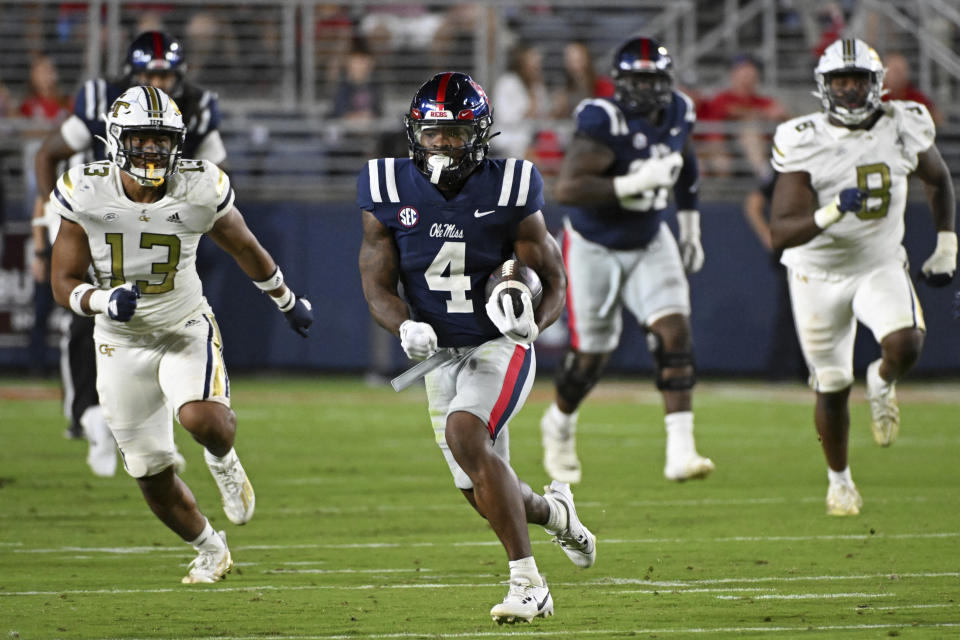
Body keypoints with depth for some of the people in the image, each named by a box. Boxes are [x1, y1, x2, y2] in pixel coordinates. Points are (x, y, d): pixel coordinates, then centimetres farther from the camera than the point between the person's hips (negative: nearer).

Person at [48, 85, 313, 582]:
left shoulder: (200, 189, -14)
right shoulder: (86, 193, -15)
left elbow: (244, 248, 6)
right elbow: (64, 282, -8)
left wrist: (288, 302, 21)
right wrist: (105, 301, -30)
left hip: (186, 329, -1)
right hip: (122, 342, 1)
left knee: (203, 420, -33)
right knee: (152, 478, 6)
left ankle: (224, 463, 6)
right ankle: (210, 550, 35)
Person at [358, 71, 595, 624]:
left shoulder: (509, 193, -11)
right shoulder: (390, 195, -5)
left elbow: (554, 282, -4)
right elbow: (377, 288, -3)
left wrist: (532, 322, -26)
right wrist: (407, 327, -25)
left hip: (500, 346, -4)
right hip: (442, 355, 4)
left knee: (465, 434, -31)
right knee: (484, 493, 7)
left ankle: (527, 584, -25)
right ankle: (554, 511, 44)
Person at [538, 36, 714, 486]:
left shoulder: (678, 114, -5)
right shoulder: (603, 122, -26)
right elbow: (567, 188, -35)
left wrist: (691, 231, 19)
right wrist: (636, 183, -38)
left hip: (649, 245, 5)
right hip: (594, 247, -5)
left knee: (674, 331, -15)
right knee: (591, 354, 6)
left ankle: (680, 450, -20)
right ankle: (559, 425, 39)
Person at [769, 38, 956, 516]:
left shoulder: (904, 129, -10)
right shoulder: (805, 144, -19)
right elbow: (781, 234, -26)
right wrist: (831, 213, -43)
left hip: (881, 265, 1)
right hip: (819, 275, -1)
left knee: (905, 345, -27)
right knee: (832, 387, 6)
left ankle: (882, 384, 10)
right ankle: (839, 480, 31)